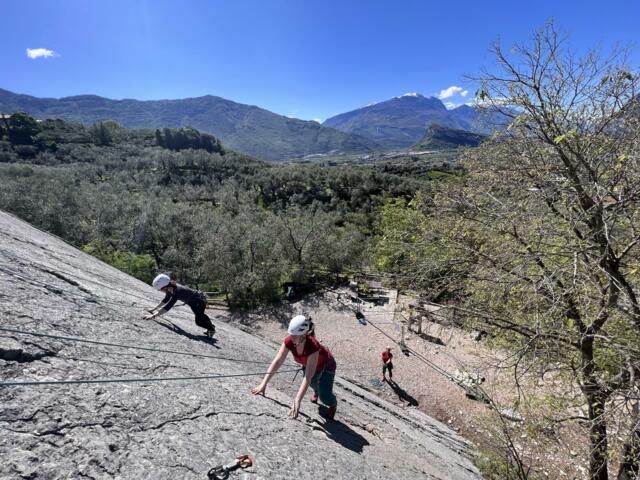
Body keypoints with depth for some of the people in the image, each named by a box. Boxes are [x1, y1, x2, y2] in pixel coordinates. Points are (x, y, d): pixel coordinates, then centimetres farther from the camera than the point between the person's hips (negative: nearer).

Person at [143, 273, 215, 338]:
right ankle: (211, 326, 49)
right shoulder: (171, 288, -14)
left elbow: (168, 307, -45)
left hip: (200, 300, -9)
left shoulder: (177, 291, -39)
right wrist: (154, 309, 1)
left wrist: (153, 316, -47)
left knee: (199, 321, -10)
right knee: (200, 315, 29)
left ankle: (211, 329, 16)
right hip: (194, 301, 9)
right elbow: (165, 300, 3)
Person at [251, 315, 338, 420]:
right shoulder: (289, 341, -31)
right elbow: (277, 361, -31)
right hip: (309, 363, 5)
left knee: (324, 398, -8)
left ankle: (333, 404, 28)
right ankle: (317, 388, 48)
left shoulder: (313, 346, -45)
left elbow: (308, 376, -47)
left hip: (326, 365, -4)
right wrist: (263, 384, -38)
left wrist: (297, 401, -52)